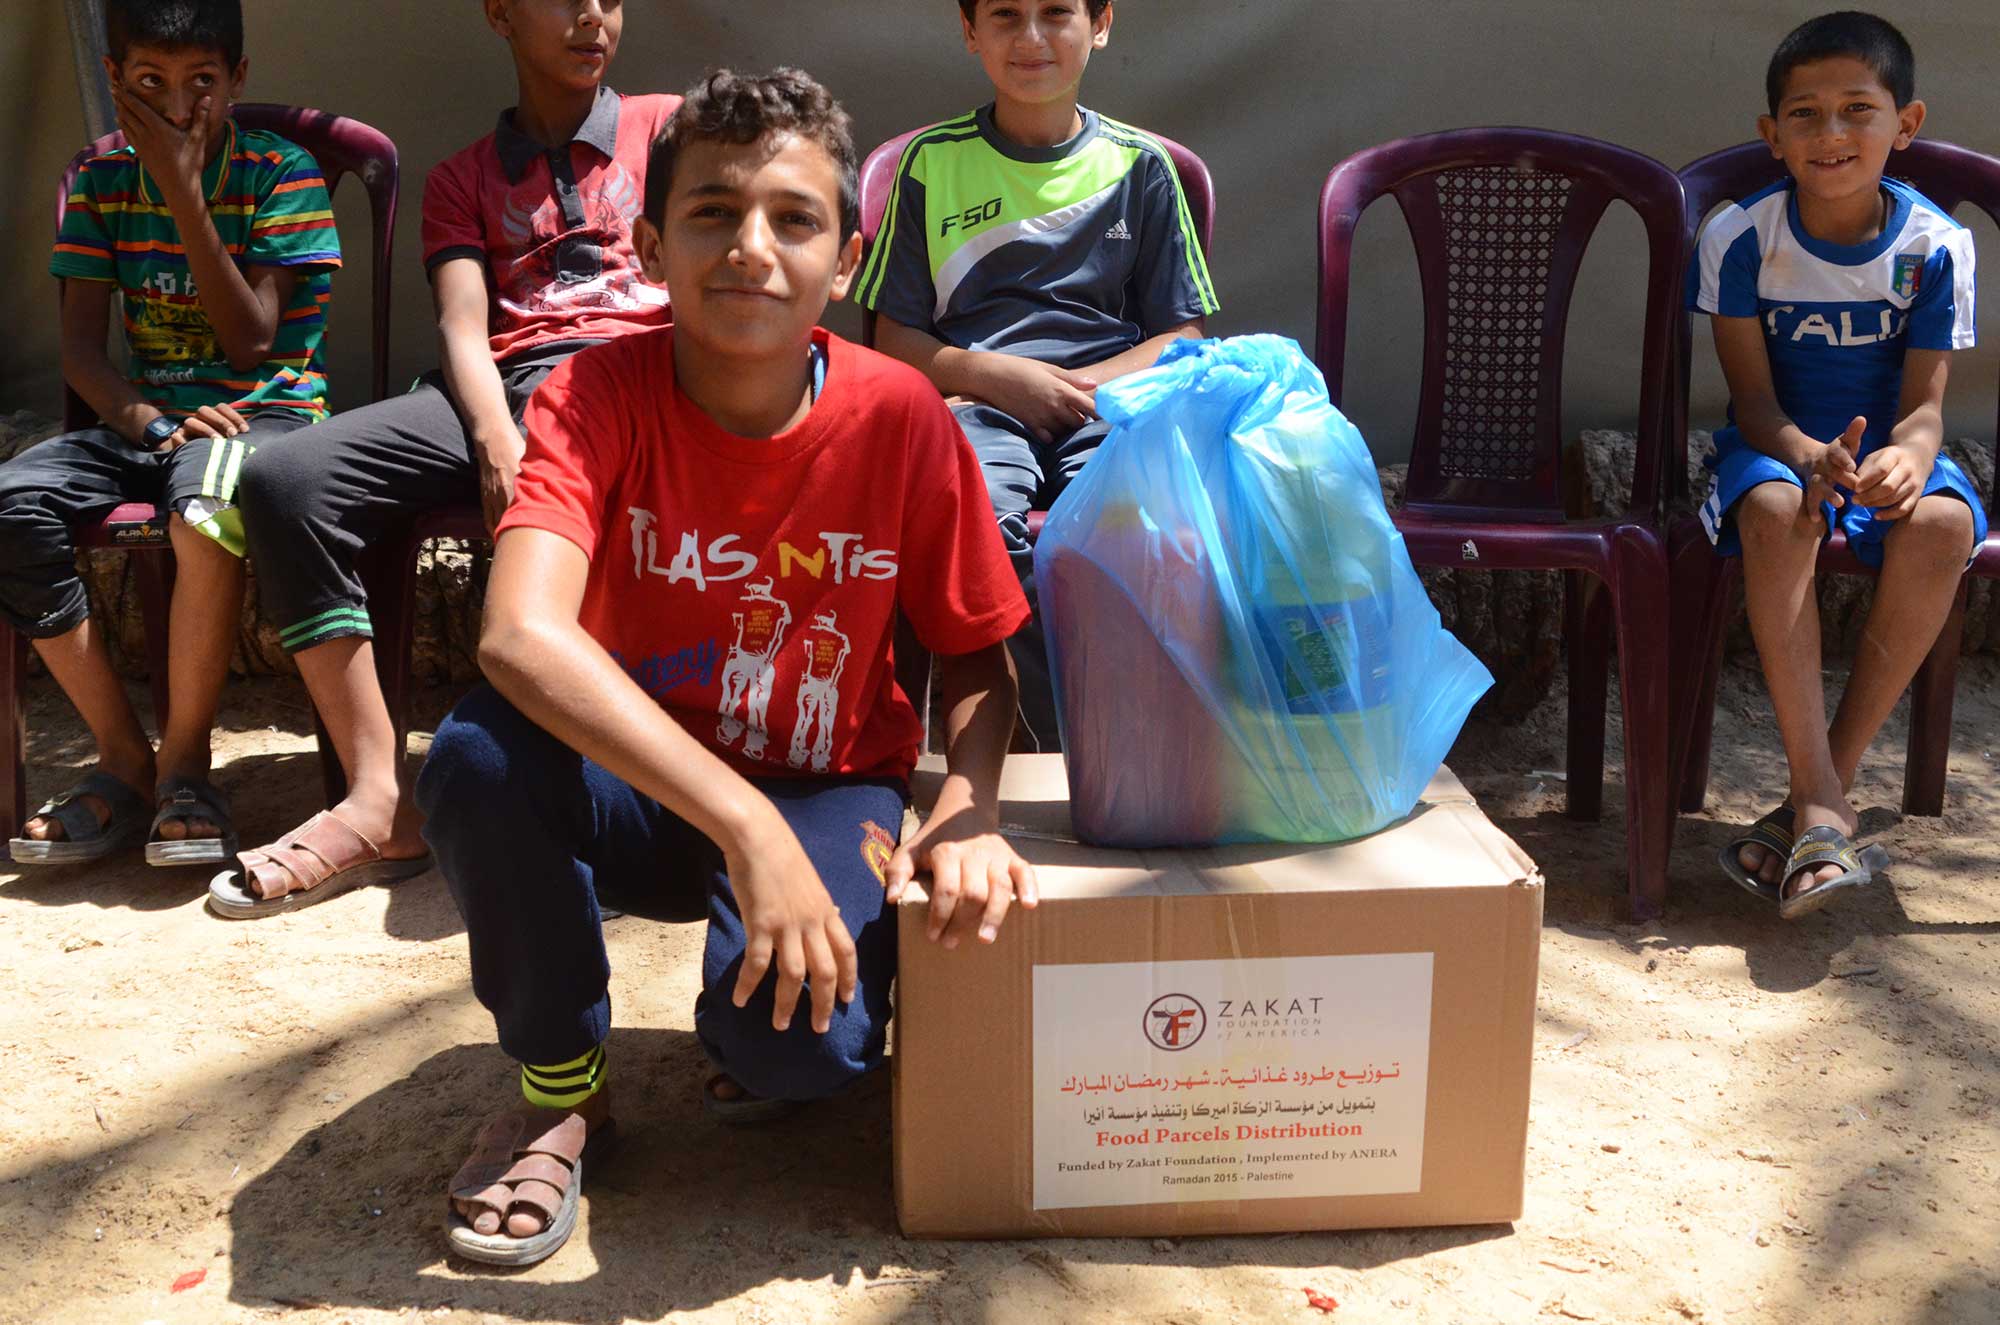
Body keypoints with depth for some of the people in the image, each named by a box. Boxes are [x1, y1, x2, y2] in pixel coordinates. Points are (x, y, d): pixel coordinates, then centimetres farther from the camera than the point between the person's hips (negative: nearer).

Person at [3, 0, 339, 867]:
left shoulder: (281, 173, -3)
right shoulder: (102, 181, 9)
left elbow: (252, 339, -12)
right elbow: (81, 348, 4)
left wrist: (184, 190, -15)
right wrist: (142, 417, -18)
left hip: (265, 410, -4)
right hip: (144, 415, 5)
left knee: (208, 501, -39)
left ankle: (184, 763, -20)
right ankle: (125, 761, -12)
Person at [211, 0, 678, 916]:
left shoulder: (665, 125, 21)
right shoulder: (463, 179, 26)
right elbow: (463, 329, 9)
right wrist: (498, 444, -15)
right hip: (501, 391, 4)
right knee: (284, 479, -22)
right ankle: (381, 804, -24)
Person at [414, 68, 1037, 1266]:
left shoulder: (899, 416, -14)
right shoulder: (599, 394, -18)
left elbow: (980, 661, -3)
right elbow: (520, 637, -36)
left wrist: (968, 812, -24)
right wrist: (743, 825, -44)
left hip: (828, 795, -1)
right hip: (638, 788, 1)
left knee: (797, 1037, -31)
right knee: (478, 757, -32)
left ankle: (764, 1052, 11)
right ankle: (561, 1080, -3)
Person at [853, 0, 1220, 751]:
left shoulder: (1139, 165, 15)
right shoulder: (934, 161, 14)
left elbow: (1182, 336, 13)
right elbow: (895, 339, 12)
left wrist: (1083, 386, -7)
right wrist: (998, 373, -8)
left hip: (1106, 401, 0)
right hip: (974, 401, 0)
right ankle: (1062, 740, -23)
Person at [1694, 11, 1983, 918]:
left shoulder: (1935, 245, -6)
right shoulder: (1740, 238, -9)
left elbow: (1924, 401, -9)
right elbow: (1754, 400, -10)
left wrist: (1907, 457, -35)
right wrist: (1813, 458, -33)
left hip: (1885, 449, 1)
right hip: (1777, 447, -1)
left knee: (1941, 522, -33)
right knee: (1776, 511, -37)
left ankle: (1824, 788, -23)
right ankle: (1821, 805, -35)